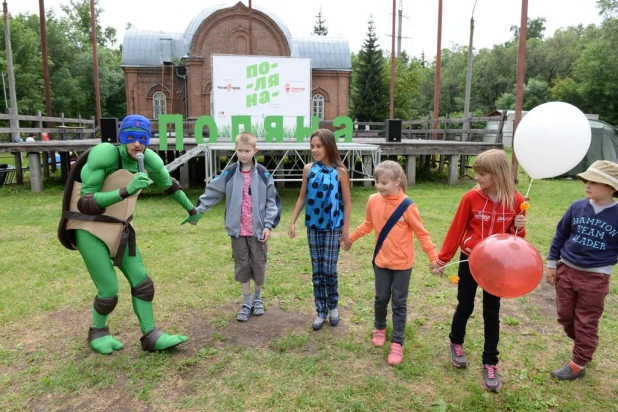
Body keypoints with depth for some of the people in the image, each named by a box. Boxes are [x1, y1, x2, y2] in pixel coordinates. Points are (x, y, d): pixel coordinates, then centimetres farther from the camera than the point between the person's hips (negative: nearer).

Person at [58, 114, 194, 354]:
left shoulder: (149, 159, -6)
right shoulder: (104, 154, -25)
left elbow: (168, 184, 14)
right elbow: (85, 203, -28)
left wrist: (191, 209, 25)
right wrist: (126, 191, -40)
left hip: (119, 229, 6)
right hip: (90, 230, -6)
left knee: (141, 282, 3)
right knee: (109, 290, -4)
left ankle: (151, 337, 17)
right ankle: (98, 332, 26)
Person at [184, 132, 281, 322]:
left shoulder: (263, 174, -4)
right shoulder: (229, 173, -1)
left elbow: (272, 201, -2)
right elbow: (212, 192, 4)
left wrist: (269, 225, -8)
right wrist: (197, 211, -2)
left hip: (258, 229, -1)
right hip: (237, 230, 1)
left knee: (259, 264, 10)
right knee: (241, 266, 9)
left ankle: (258, 298, 31)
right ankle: (247, 302, 24)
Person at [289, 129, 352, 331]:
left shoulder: (340, 172, -8)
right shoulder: (308, 169, -1)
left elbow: (347, 203, -4)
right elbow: (302, 197, 7)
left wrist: (346, 230, -6)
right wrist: (293, 222, 4)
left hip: (333, 227, -3)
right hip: (313, 226, 3)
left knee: (329, 269, 1)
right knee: (317, 270, 8)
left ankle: (333, 306, 26)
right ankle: (321, 311, 21)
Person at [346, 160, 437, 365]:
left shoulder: (407, 206, -18)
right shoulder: (373, 201, -7)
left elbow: (421, 233, -11)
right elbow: (368, 224, 11)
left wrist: (434, 258, -16)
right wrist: (350, 238, 16)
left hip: (402, 263, -3)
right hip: (381, 260, 3)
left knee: (399, 303, 7)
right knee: (381, 298, 16)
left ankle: (397, 343, 18)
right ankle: (379, 328, 42)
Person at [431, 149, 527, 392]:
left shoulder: (515, 200, -9)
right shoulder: (471, 198, -12)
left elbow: (516, 236, 3)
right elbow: (456, 230, -5)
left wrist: (519, 228, -20)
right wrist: (443, 258, -2)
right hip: (469, 260, -1)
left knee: (491, 313, 10)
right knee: (465, 306, 12)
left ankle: (490, 364, 23)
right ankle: (456, 344, 39)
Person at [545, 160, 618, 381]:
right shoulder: (577, 207, -5)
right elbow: (560, 235, 5)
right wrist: (552, 263, 6)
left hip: (595, 278, -3)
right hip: (566, 270, 4)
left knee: (586, 322, 9)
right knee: (565, 316, 16)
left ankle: (578, 364, 24)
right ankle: (583, 346, 42)